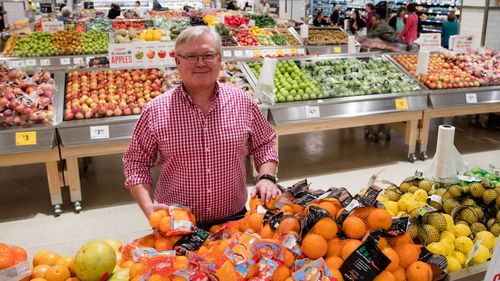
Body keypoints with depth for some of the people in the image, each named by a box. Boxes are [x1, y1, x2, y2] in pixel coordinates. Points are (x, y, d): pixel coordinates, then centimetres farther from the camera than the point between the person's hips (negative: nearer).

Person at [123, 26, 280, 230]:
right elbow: (135, 163, -2)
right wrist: (148, 208, -14)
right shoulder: (155, 111, -9)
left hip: (234, 219, 2)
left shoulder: (243, 103, -4)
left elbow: (264, 144, 9)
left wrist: (267, 177, -7)